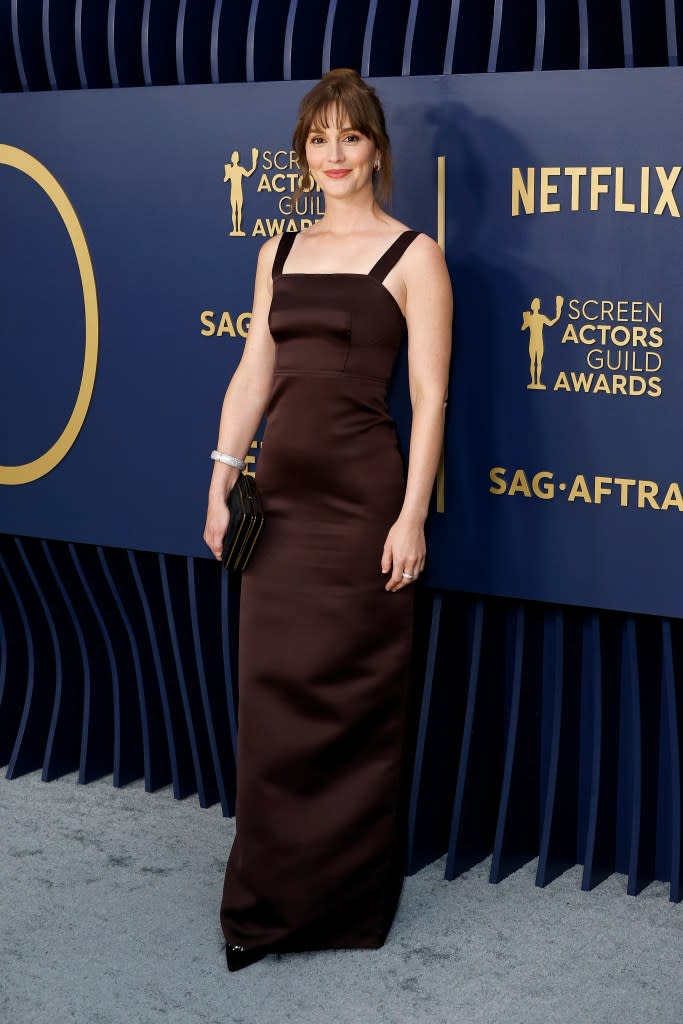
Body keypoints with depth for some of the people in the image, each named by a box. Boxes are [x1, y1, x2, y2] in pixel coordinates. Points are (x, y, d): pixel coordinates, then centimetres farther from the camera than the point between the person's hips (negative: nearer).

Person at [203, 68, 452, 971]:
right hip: (279, 495, 5)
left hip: (360, 498, -5)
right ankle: (270, 898, 22)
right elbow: (254, 372, 15)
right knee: (270, 696, 9)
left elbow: (429, 396, -8)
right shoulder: (280, 252, 13)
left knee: (348, 703, 2)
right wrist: (222, 481, 10)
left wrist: (411, 516, -14)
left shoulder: (411, 256, -4)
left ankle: (343, 899, 17)